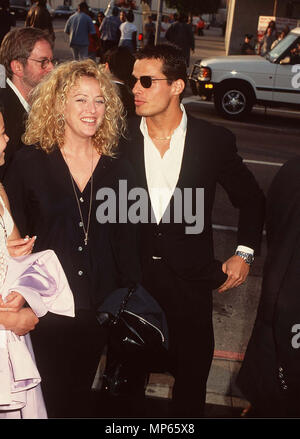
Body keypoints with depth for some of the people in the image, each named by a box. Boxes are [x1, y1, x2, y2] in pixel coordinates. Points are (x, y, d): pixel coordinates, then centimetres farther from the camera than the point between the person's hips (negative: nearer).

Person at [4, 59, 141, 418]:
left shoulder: (118, 170, 1)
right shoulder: (30, 162, -5)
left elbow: (125, 243, 6)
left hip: (98, 308, 2)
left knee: (79, 392, 16)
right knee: (55, 395, 12)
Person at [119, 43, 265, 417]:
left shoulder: (215, 140, -6)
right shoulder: (121, 137, -4)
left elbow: (250, 198, 7)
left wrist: (244, 253, -1)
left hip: (189, 278, -1)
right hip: (130, 275, 1)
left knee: (192, 373, 13)